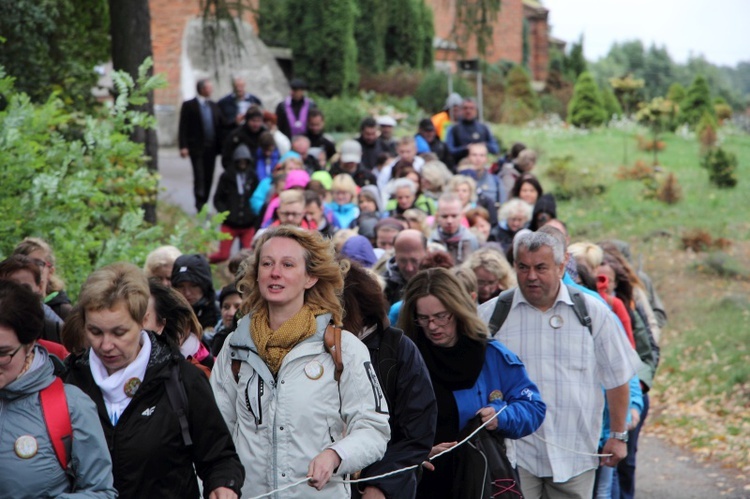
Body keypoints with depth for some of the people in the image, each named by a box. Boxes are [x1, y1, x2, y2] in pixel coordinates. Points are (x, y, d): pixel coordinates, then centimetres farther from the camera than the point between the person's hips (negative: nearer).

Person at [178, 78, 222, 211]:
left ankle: (203, 205, 12)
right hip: (197, 147, -5)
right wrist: (183, 146, -13)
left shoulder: (214, 106, 15)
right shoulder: (189, 105, 0)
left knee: (208, 178, 5)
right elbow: (183, 127, -4)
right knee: (199, 177, -8)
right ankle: (200, 204, -4)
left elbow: (220, 125, 13)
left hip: (211, 147, 5)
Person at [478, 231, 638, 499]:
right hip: (513, 452, -1)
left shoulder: (593, 312, 4)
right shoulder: (491, 314, 2)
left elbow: (617, 379, 10)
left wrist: (618, 436, 10)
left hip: (575, 454, 1)